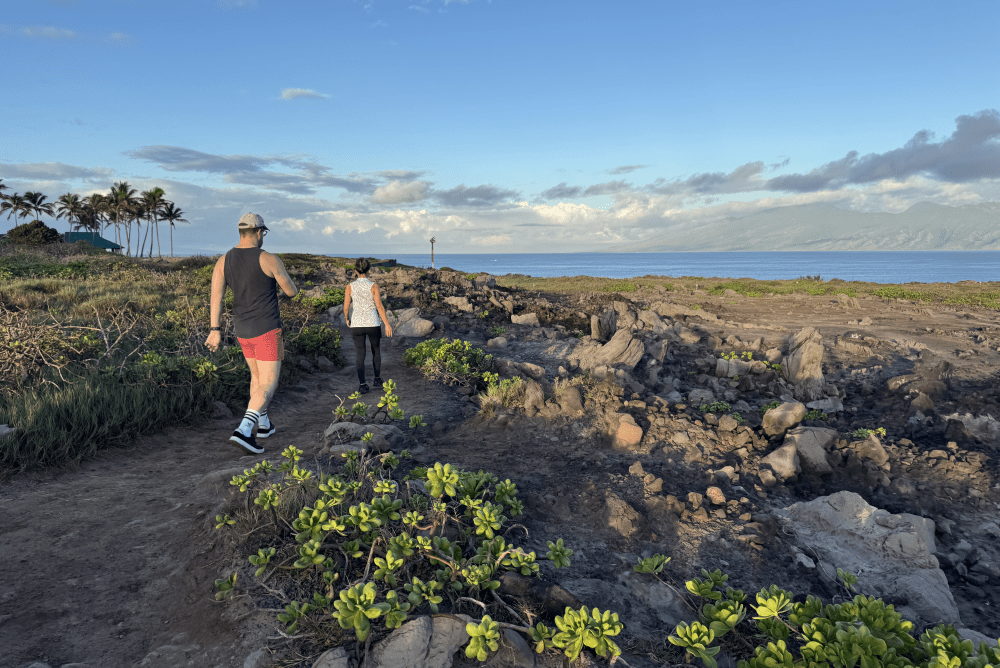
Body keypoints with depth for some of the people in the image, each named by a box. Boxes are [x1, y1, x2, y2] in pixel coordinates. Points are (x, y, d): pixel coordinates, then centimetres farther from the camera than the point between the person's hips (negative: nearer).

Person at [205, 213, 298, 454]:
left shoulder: (224, 260, 1)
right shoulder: (269, 260, -15)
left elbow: (216, 295, -6)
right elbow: (292, 292, -6)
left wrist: (215, 330, -6)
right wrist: (281, 280, 18)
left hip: (242, 330, 7)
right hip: (267, 330, -6)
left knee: (257, 375, 25)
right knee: (268, 384, -4)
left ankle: (262, 424, 35)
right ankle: (244, 430, -21)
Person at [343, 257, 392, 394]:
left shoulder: (350, 287, -3)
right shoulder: (373, 286, -8)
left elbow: (346, 307, 0)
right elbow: (379, 307, -10)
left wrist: (347, 318, 20)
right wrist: (387, 324, -4)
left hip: (357, 323, 1)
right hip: (373, 323, -1)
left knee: (360, 354, 4)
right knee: (376, 350, 21)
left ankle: (362, 385, -3)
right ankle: (377, 379, 27)